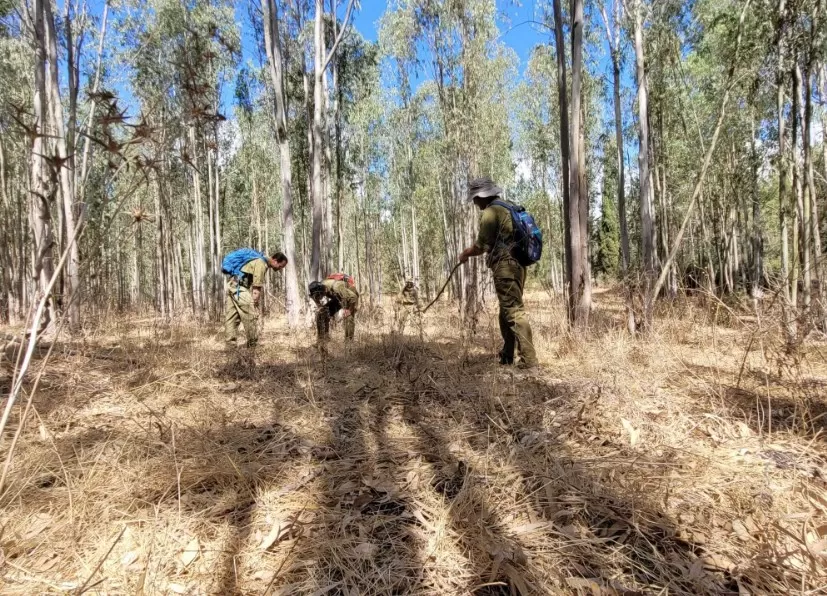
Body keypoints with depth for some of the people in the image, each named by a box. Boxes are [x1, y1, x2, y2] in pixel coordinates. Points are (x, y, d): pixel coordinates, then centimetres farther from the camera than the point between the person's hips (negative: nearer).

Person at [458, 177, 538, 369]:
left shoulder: (491, 212, -9)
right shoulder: (509, 209, 19)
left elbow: (481, 246, -9)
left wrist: (465, 254, 9)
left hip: (505, 267, -10)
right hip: (518, 264, 10)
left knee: (514, 311, -10)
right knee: (507, 311, 17)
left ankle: (528, 359, -11)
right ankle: (506, 356, 25)